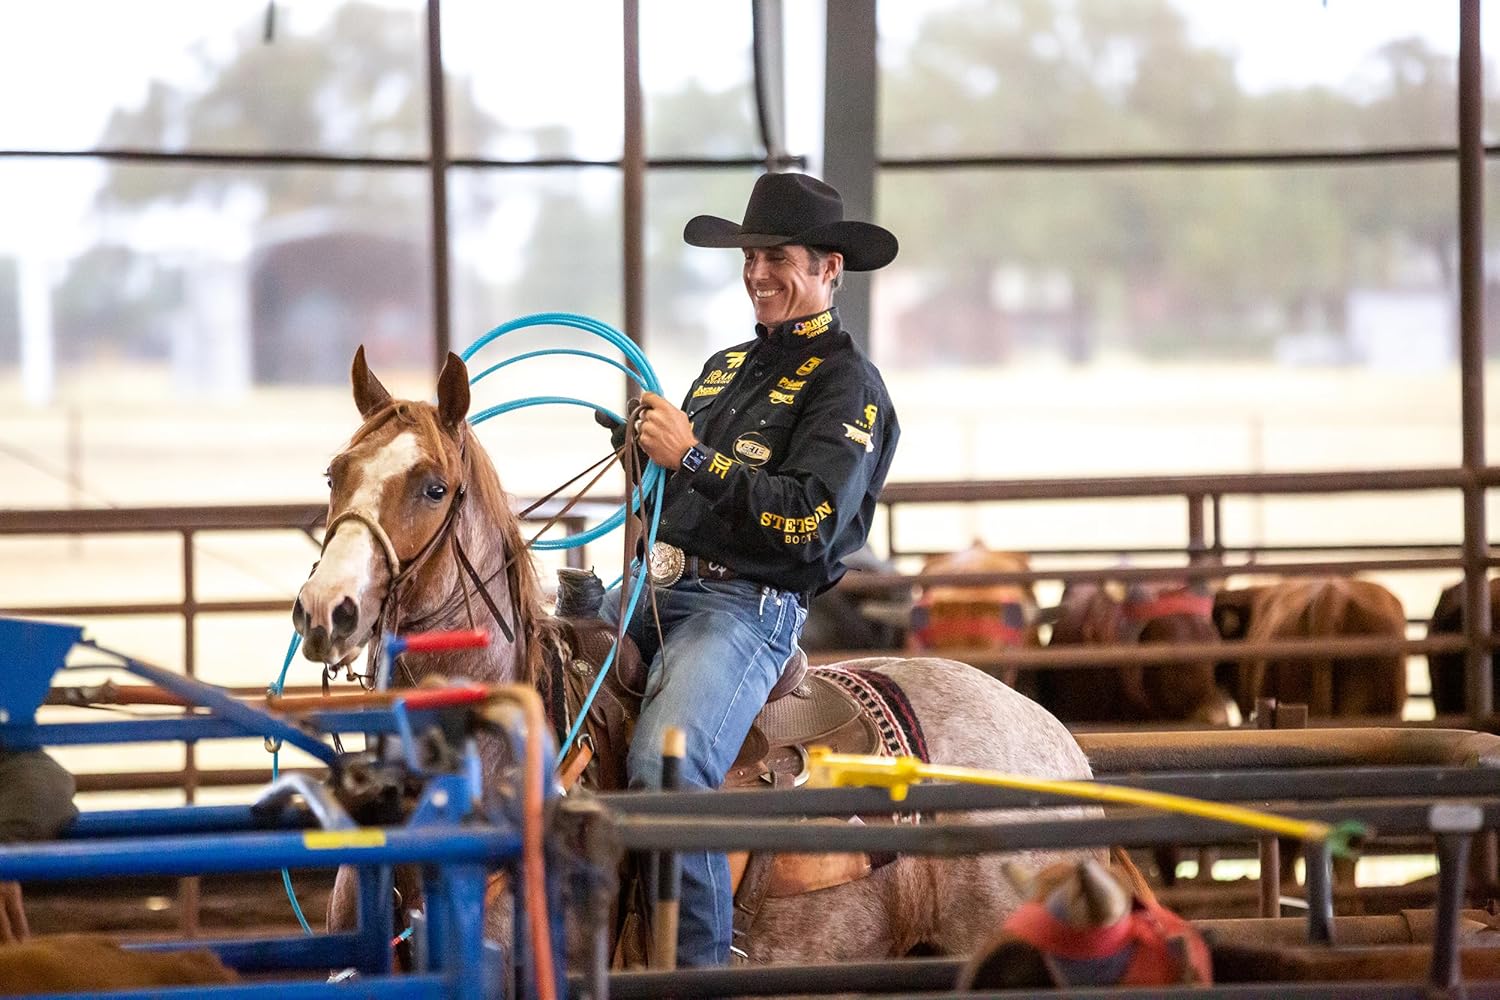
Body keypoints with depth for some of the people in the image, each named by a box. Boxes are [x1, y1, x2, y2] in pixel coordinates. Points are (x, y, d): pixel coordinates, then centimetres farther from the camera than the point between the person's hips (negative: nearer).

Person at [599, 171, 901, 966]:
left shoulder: (846, 385, -2)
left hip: (748, 603, -8)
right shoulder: (727, 368, 23)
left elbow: (810, 523, -16)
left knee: (665, 763, -32)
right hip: (655, 586, 8)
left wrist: (693, 458, -17)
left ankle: (701, 965, -25)